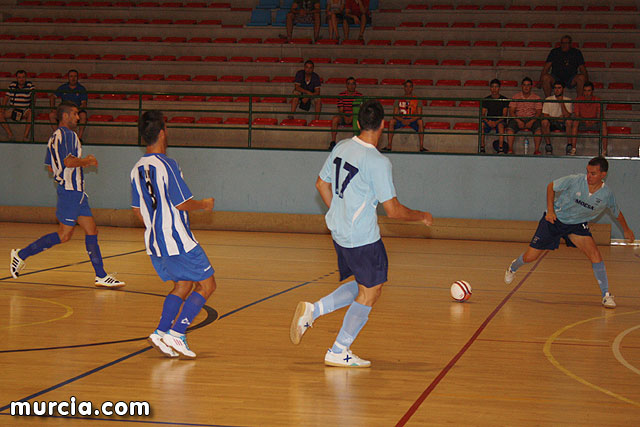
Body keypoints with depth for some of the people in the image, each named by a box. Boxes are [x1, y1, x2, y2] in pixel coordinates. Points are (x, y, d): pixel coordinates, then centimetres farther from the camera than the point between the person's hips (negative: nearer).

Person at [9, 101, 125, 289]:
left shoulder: (55, 137, 17)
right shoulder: (67, 134, -13)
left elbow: (51, 167, 20)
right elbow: (69, 161, -26)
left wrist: (82, 162, 21)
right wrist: (86, 161, -8)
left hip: (76, 191, 10)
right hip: (71, 190, -10)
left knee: (92, 230, 7)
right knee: (64, 235, -5)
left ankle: (101, 276, 7)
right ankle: (22, 254, 4)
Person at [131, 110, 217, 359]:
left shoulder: (137, 169, 7)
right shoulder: (167, 165, -17)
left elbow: (137, 210, 14)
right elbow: (183, 204, -18)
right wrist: (205, 205, 1)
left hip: (155, 243, 8)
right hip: (178, 241, -8)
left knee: (183, 285, 20)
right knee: (206, 285, 3)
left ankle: (162, 332, 7)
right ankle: (176, 334, -5)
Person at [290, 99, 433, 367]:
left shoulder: (341, 147, 2)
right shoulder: (378, 162, -20)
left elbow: (321, 184, 14)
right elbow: (393, 211, -16)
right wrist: (421, 217, 1)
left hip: (339, 232, 8)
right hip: (363, 239, -8)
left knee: (361, 286, 21)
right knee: (370, 292, 7)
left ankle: (312, 311, 10)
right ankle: (339, 352, 11)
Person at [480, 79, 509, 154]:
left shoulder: (504, 99, 1)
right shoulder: (486, 99, 7)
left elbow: (504, 115, -6)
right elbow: (482, 114, 2)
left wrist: (496, 122, -23)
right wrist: (488, 121, -19)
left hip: (499, 121, -2)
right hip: (489, 121, 2)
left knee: (501, 125, -38)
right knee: (481, 124, -32)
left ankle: (500, 149, -41)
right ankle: (482, 147, -29)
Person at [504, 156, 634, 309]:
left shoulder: (607, 194, -15)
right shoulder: (575, 181, -24)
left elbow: (617, 212, 6)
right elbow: (551, 186, -8)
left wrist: (626, 230, 19)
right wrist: (550, 210, -15)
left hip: (577, 225, 2)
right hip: (555, 219, -2)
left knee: (595, 254, -21)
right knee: (530, 257, 1)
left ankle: (606, 295, -9)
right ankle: (513, 267, 38)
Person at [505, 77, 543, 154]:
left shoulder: (536, 98, 8)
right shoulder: (516, 97, 8)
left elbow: (538, 112, 0)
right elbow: (511, 112, 1)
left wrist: (531, 122, -18)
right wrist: (518, 121, -16)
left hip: (532, 119, 0)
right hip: (518, 118, 0)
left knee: (538, 127, -31)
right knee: (510, 128, -30)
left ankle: (537, 150, -30)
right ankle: (510, 149, -31)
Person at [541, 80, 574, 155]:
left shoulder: (568, 100, 1)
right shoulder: (548, 100, 2)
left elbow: (567, 116, -13)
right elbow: (545, 115, -4)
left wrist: (561, 102, -16)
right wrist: (556, 119, -16)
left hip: (563, 124, 0)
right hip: (552, 123, 0)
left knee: (569, 121, -34)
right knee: (544, 121, -33)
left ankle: (570, 145, -25)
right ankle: (548, 145, -22)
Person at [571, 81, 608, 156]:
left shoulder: (597, 100, -1)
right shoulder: (578, 100, 0)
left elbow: (599, 116, -5)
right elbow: (576, 116, -7)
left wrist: (593, 121, -27)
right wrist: (584, 120, -27)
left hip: (594, 124, 0)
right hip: (582, 124, 0)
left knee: (603, 123, -30)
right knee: (575, 122, -31)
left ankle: (604, 150, -33)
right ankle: (573, 149, -37)